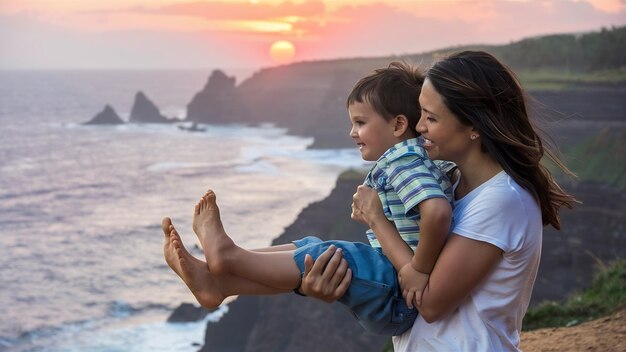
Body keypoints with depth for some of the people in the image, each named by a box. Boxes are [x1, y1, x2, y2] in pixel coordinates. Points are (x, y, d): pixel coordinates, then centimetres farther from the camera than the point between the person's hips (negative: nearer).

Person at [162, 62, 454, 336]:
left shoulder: (405, 165, -19)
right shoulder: (396, 163, 12)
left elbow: (438, 210, -38)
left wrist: (420, 269, -28)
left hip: (397, 300, -10)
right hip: (386, 276, 10)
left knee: (330, 257, -23)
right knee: (307, 248, 5)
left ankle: (228, 257, -12)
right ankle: (218, 282, -4)